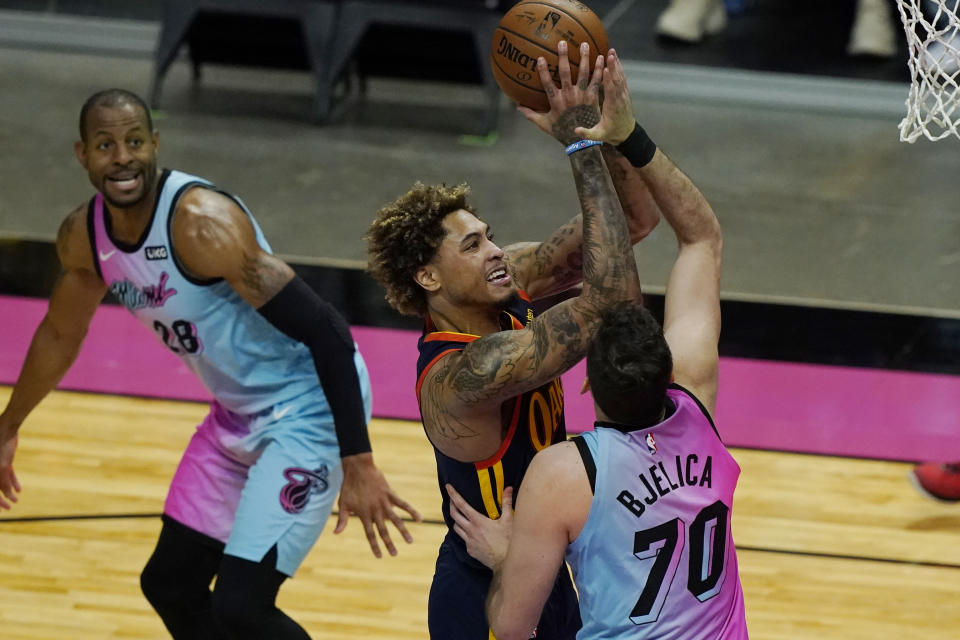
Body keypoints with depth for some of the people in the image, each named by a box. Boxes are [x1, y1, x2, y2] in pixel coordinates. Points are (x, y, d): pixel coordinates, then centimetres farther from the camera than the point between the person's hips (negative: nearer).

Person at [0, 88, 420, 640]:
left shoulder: (202, 222, -27)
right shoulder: (83, 236, -2)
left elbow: (326, 330, -28)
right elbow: (61, 336, 21)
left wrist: (358, 464, -31)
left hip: (309, 410, -9)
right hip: (239, 416, 9)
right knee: (170, 584, 15)